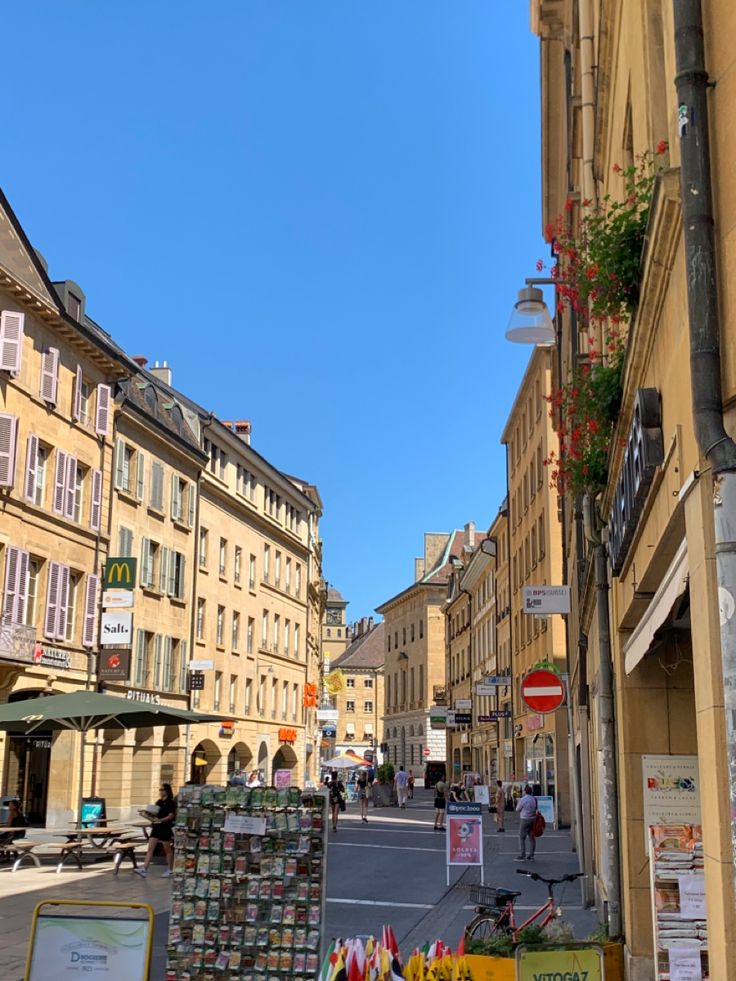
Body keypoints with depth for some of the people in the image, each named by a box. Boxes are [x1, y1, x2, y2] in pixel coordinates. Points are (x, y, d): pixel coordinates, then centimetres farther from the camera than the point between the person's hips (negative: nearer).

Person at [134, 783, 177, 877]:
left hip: (165, 828, -7)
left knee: (167, 850, 5)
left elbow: (171, 816, -15)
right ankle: (144, 869, -8)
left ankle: (170, 870, 16)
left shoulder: (170, 802, -8)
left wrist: (160, 820, -28)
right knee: (150, 849, -2)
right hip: (156, 827, 7)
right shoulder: (158, 802, 13)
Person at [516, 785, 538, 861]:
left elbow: (517, 809, -2)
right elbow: (536, 808, 11)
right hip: (533, 820, 6)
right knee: (532, 838, 10)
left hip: (525, 820, -6)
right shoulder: (534, 799, 4)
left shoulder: (523, 799, -13)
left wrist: (518, 800, 10)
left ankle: (522, 855, -3)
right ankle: (531, 856, 12)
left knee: (522, 838, 2)